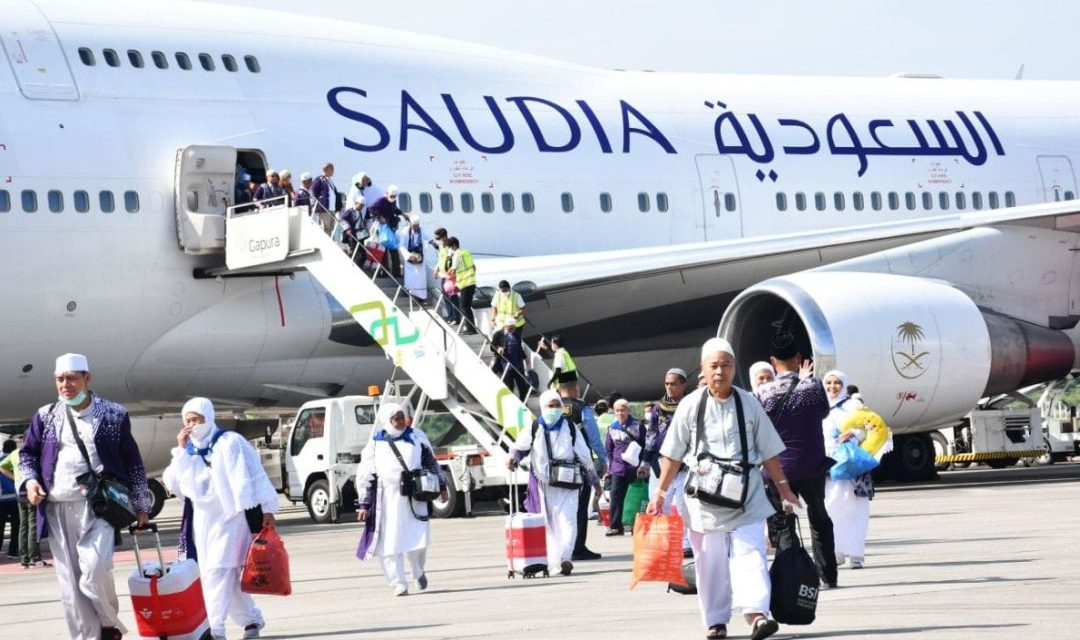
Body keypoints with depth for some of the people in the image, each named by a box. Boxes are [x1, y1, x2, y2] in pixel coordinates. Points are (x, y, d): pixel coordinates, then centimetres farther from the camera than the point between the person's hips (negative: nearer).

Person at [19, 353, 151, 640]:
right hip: (57, 510, 3)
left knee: (94, 568, -22)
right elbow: (27, 454, 19)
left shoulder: (113, 415, 5)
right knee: (70, 581, 1)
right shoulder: (45, 417, 11)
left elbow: (133, 462, 9)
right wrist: (29, 480, -1)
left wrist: (141, 505, 8)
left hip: (99, 506, -3)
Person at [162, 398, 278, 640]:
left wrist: (267, 509, -9)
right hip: (203, 520, 6)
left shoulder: (230, 443, -6)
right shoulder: (187, 450, 12)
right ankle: (252, 619, 24)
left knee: (217, 571, -16)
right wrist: (181, 450, -6)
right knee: (227, 575, 10)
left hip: (230, 517, -6)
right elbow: (174, 485, 2)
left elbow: (254, 475, -7)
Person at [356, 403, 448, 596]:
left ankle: (418, 572, 26)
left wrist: (441, 486, 18)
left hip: (414, 498, 1)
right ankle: (399, 583, 2)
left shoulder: (416, 437, 9)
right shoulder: (375, 444, 4)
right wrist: (364, 504, 2)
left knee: (417, 539, -3)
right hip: (387, 499, -1)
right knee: (390, 543, -5)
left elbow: (431, 463, 19)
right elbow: (365, 476, 5)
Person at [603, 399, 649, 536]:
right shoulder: (612, 428, 11)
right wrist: (608, 469, 13)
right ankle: (616, 526, -5)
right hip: (618, 468, 3)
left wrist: (644, 465, -6)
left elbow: (646, 447, 1)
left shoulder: (638, 426, 1)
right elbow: (608, 450, 17)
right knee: (616, 496, -7)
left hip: (635, 468, -3)